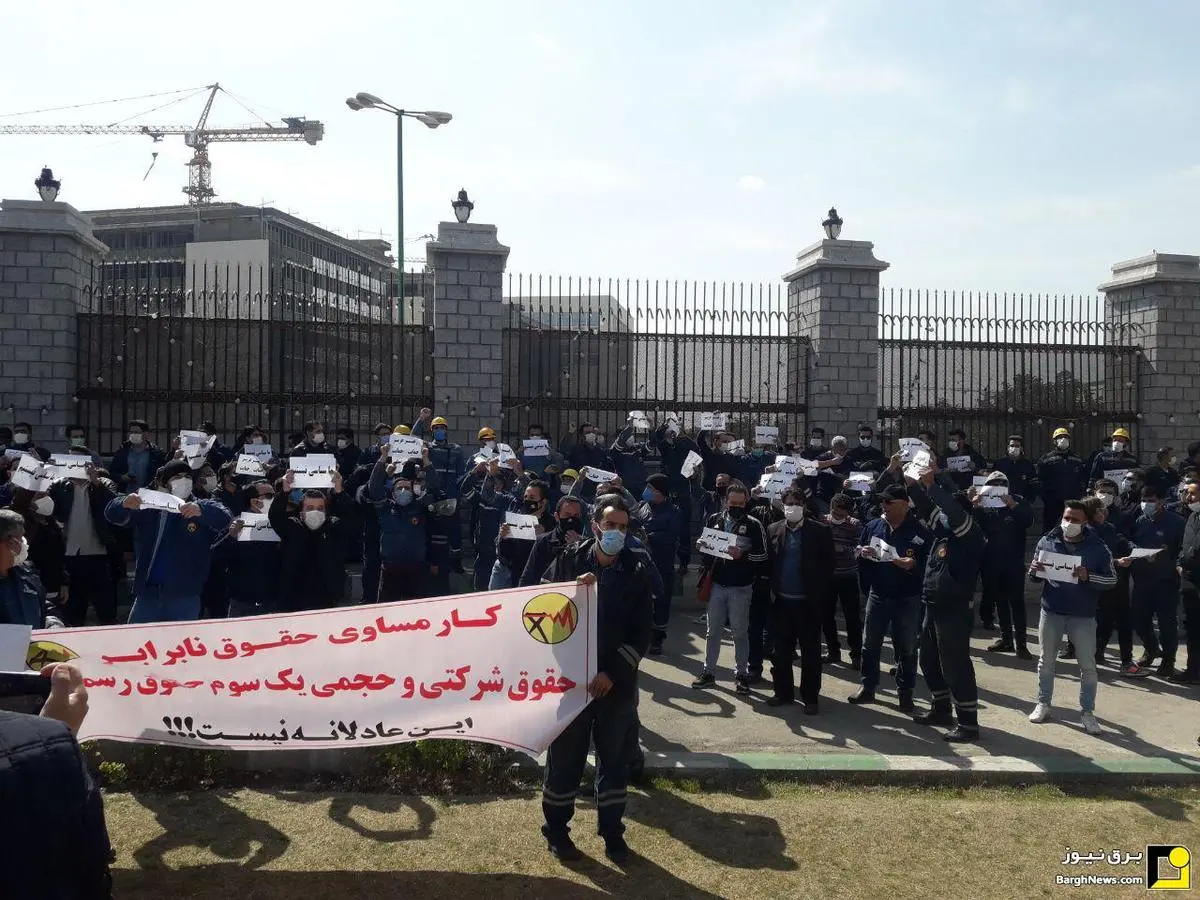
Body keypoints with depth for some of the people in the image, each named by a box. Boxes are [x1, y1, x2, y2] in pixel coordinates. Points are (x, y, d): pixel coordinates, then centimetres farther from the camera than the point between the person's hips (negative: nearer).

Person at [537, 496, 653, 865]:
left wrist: (613, 672, -11)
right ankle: (556, 830, 25)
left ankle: (612, 832, 27)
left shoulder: (638, 570, -2)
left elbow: (643, 630, -3)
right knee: (564, 758, 8)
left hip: (617, 681, 1)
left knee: (615, 760, 11)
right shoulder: (570, 559, -2)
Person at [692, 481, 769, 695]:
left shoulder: (754, 525, -7)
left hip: (740, 588, -3)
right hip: (716, 584, 3)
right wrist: (702, 548, -6)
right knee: (713, 630, 11)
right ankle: (709, 673, 21)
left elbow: (763, 556, -8)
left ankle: (741, 674, 18)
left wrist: (742, 556, -22)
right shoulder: (714, 520, 3)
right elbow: (702, 545, 15)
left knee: (740, 633, 7)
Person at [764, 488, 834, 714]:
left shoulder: (820, 532, -4)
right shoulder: (773, 531, 5)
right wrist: (771, 588, -2)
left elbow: (828, 566, -4)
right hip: (781, 601, 3)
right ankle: (783, 692, 22)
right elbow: (768, 562, 7)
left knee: (810, 652, 5)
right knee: (781, 651, 9)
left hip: (809, 603, -3)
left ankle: (810, 697, 15)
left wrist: (820, 596, -8)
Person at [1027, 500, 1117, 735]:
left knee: (1088, 666, 4)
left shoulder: (1097, 547, -6)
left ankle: (1087, 712, 16)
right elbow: (1035, 575, 8)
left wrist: (1088, 576, -23)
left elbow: (1111, 580, -5)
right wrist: (1034, 571, -16)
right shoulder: (1047, 542, -1)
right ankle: (1043, 704, 25)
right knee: (1046, 661, 12)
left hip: (1083, 615, -2)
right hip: (1051, 611, 2)